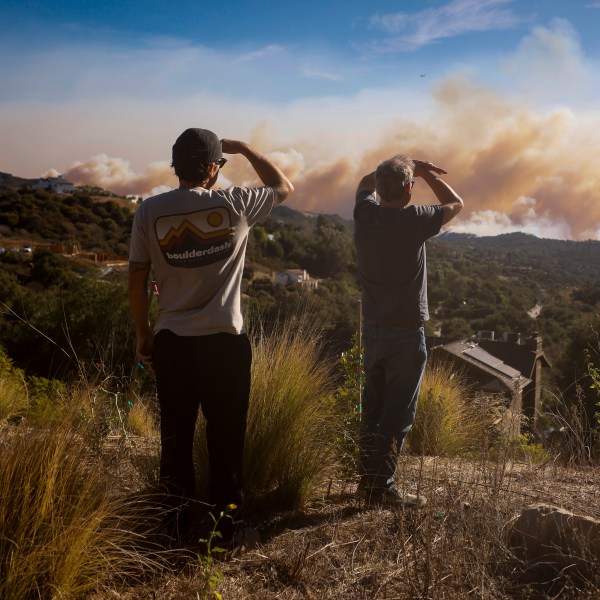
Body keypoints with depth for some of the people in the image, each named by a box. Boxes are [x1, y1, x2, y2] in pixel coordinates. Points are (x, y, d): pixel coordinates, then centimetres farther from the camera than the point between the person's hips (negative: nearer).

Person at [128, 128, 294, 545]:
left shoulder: (150, 212, -3)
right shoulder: (233, 205, -8)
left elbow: (137, 279, 0)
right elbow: (285, 187, 9)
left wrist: (143, 334, 11)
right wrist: (245, 149, 16)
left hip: (171, 341, 2)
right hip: (225, 341, -2)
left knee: (176, 435, 14)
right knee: (226, 436, 11)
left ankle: (178, 523, 26)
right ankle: (226, 523, 22)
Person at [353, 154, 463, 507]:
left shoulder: (365, 214, -3)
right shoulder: (414, 220, -18)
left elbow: (367, 181, 21)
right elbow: (455, 204, 2)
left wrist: (408, 168, 16)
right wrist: (427, 174, 13)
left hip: (373, 329, 6)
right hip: (406, 332, -6)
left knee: (373, 406, 15)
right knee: (398, 413, 0)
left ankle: (368, 478, 23)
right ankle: (382, 487, 3)